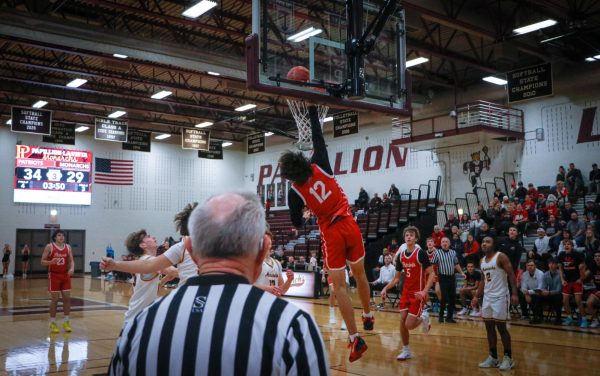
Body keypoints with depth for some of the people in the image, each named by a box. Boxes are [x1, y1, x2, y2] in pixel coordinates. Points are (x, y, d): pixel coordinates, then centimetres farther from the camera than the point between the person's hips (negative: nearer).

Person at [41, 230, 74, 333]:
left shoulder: (68, 247, 5)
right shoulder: (49, 247, -6)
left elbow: (71, 261, 6)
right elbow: (42, 262, -6)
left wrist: (72, 268, -15)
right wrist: (51, 262, -26)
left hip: (65, 275, 4)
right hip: (54, 275, -4)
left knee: (67, 298, 3)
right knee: (54, 299, -1)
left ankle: (66, 321, 14)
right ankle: (53, 323, 11)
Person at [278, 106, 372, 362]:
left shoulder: (295, 192, -10)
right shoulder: (320, 166, -6)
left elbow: (297, 224, -1)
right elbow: (318, 138, 6)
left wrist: (300, 219, 21)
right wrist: (312, 111, 16)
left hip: (331, 234, -3)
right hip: (349, 225, 4)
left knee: (339, 286, 2)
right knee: (359, 273, 21)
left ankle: (355, 338, -2)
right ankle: (368, 317, 37)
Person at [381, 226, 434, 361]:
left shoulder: (421, 253, -14)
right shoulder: (401, 255, 4)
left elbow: (431, 274, -15)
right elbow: (397, 277, 12)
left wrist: (425, 291, -26)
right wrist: (386, 288, -2)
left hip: (418, 294, -6)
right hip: (406, 292, 6)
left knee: (409, 325, -8)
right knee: (402, 322, 4)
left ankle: (423, 318, 22)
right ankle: (406, 351, 20)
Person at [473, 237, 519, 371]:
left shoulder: (501, 257, -11)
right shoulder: (482, 260, 12)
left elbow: (511, 275, -15)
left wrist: (514, 294, -23)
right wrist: (477, 296, 16)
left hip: (500, 297, -7)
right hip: (487, 297, 7)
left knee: (501, 327, -4)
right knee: (489, 327, 9)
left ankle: (508, 358, 9)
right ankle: (493, 357, 18)